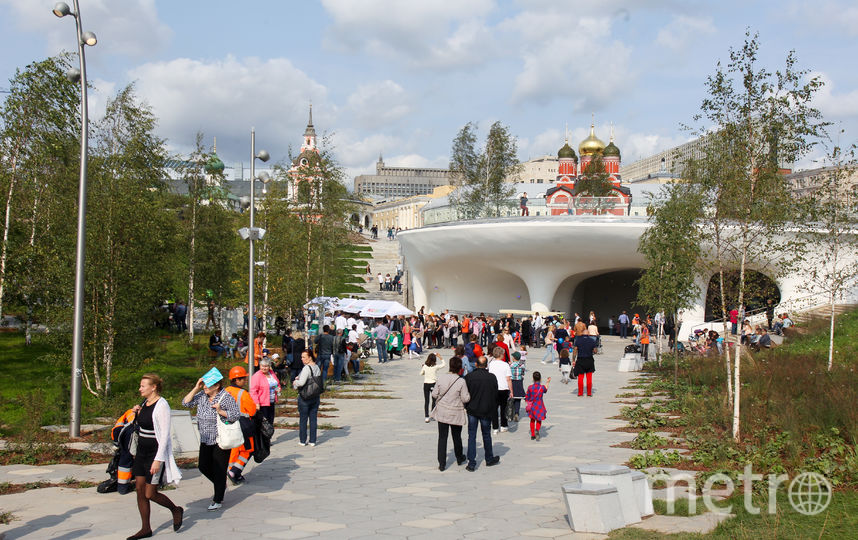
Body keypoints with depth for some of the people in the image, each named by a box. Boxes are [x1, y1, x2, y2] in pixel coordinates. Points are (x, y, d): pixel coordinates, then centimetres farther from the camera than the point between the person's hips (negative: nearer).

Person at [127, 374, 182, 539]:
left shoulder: (161, 405, -17)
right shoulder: (145, 403, 8)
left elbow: (164, 434, -20)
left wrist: (158, 460, -23)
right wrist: (138, 413, 5)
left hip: (156, 452, -9)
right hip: (142, 451, 9)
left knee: (150, 494, -4)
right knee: (140, 490, 7)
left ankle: (176, 510, 21)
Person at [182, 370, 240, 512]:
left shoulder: (226, 397, -13)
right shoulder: (201, 395, 3)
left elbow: (236, 415, -14)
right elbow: (186, 403, 0)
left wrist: (220, 411, -26)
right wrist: (196, 388, -8)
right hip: (205, 440, 7)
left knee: (219, 470, 0)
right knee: (203, 467, 13)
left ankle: (218, 500, 14)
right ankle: (221, 486, 38)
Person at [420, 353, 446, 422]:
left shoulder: (425, 366, -8)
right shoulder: (436, 366, -10)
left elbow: (421, 373, 9)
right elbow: (443, 364, 8)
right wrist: (440, 357, 15)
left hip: (426, 384, 1)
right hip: (433, 384, -1)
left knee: (426, 401, 5)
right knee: (434, 400, 16)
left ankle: (426, 417, 0)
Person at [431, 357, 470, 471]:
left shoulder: (441, 377, -9)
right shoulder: (461, 381, -17)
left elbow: (434, 394, -3)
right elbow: (465, 399, -13)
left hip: (442, 411, 1)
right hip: (456, 413, -1)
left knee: (442, 437, 7)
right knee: (457, 437, 18)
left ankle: (442, 464, 6)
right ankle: (459, 458, 37)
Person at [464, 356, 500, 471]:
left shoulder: (469, 377, -10)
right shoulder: (492, 378, -7)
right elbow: (495, 395, 1)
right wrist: (493, 409, 14)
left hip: (472, 410, 0)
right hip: (486, 411, 1)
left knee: (471, 436, 4)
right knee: (486, 435, 16)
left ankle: (471, 464, 2)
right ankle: (489, 459, 31)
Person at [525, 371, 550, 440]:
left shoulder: (530, 387, -10)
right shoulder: (542, 387, -11)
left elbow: (527, 398, -1)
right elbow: (545, 389, 16)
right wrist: (548, 382, 33)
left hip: (532, 406, 1)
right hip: (540, 406, -1)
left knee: (532, 420, 18)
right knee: (539, 420, 14)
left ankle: (532, 435, 20)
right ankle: (537, 430, -15)